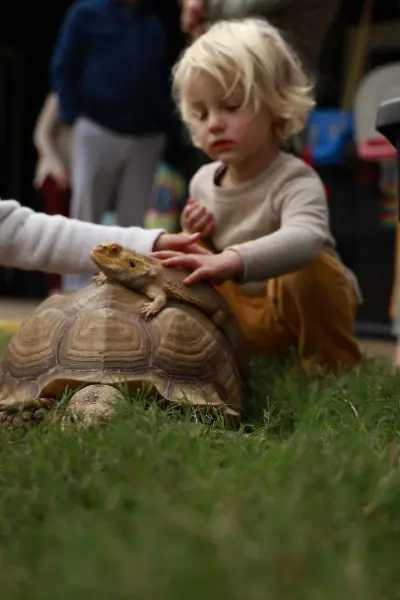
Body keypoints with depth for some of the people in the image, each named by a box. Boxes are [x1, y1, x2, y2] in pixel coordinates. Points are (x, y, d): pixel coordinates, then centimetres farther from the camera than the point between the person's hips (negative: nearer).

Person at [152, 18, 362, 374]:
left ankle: (333, 366, -13)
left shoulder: (295, 182, -24)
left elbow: (304, 239, -48)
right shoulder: (203, 182, -3)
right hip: (247, 323, 6)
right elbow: (200, 258, 12)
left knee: (309, 265, -35)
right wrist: (194, 240, -12)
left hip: (301, 313, -6)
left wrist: (229, 261, -63)